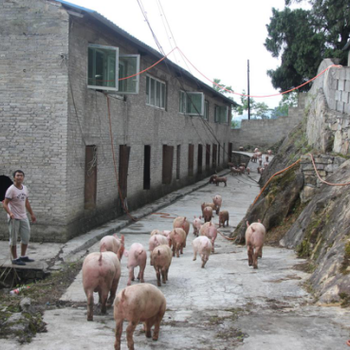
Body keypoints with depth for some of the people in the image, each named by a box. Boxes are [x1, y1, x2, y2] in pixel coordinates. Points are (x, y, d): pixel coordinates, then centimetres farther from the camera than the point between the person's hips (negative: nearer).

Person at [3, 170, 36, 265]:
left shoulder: (25, 188, 8)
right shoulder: (11, 190, -15)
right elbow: (5, 203, -19)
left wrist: (32, 214, 22)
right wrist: (10, 213, -36)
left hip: (23, 217, 7)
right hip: (14, 218, -7)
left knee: (26, 237, 13)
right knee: (13, 239, 2)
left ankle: (23, 256, 26)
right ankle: (15, 259, 10)